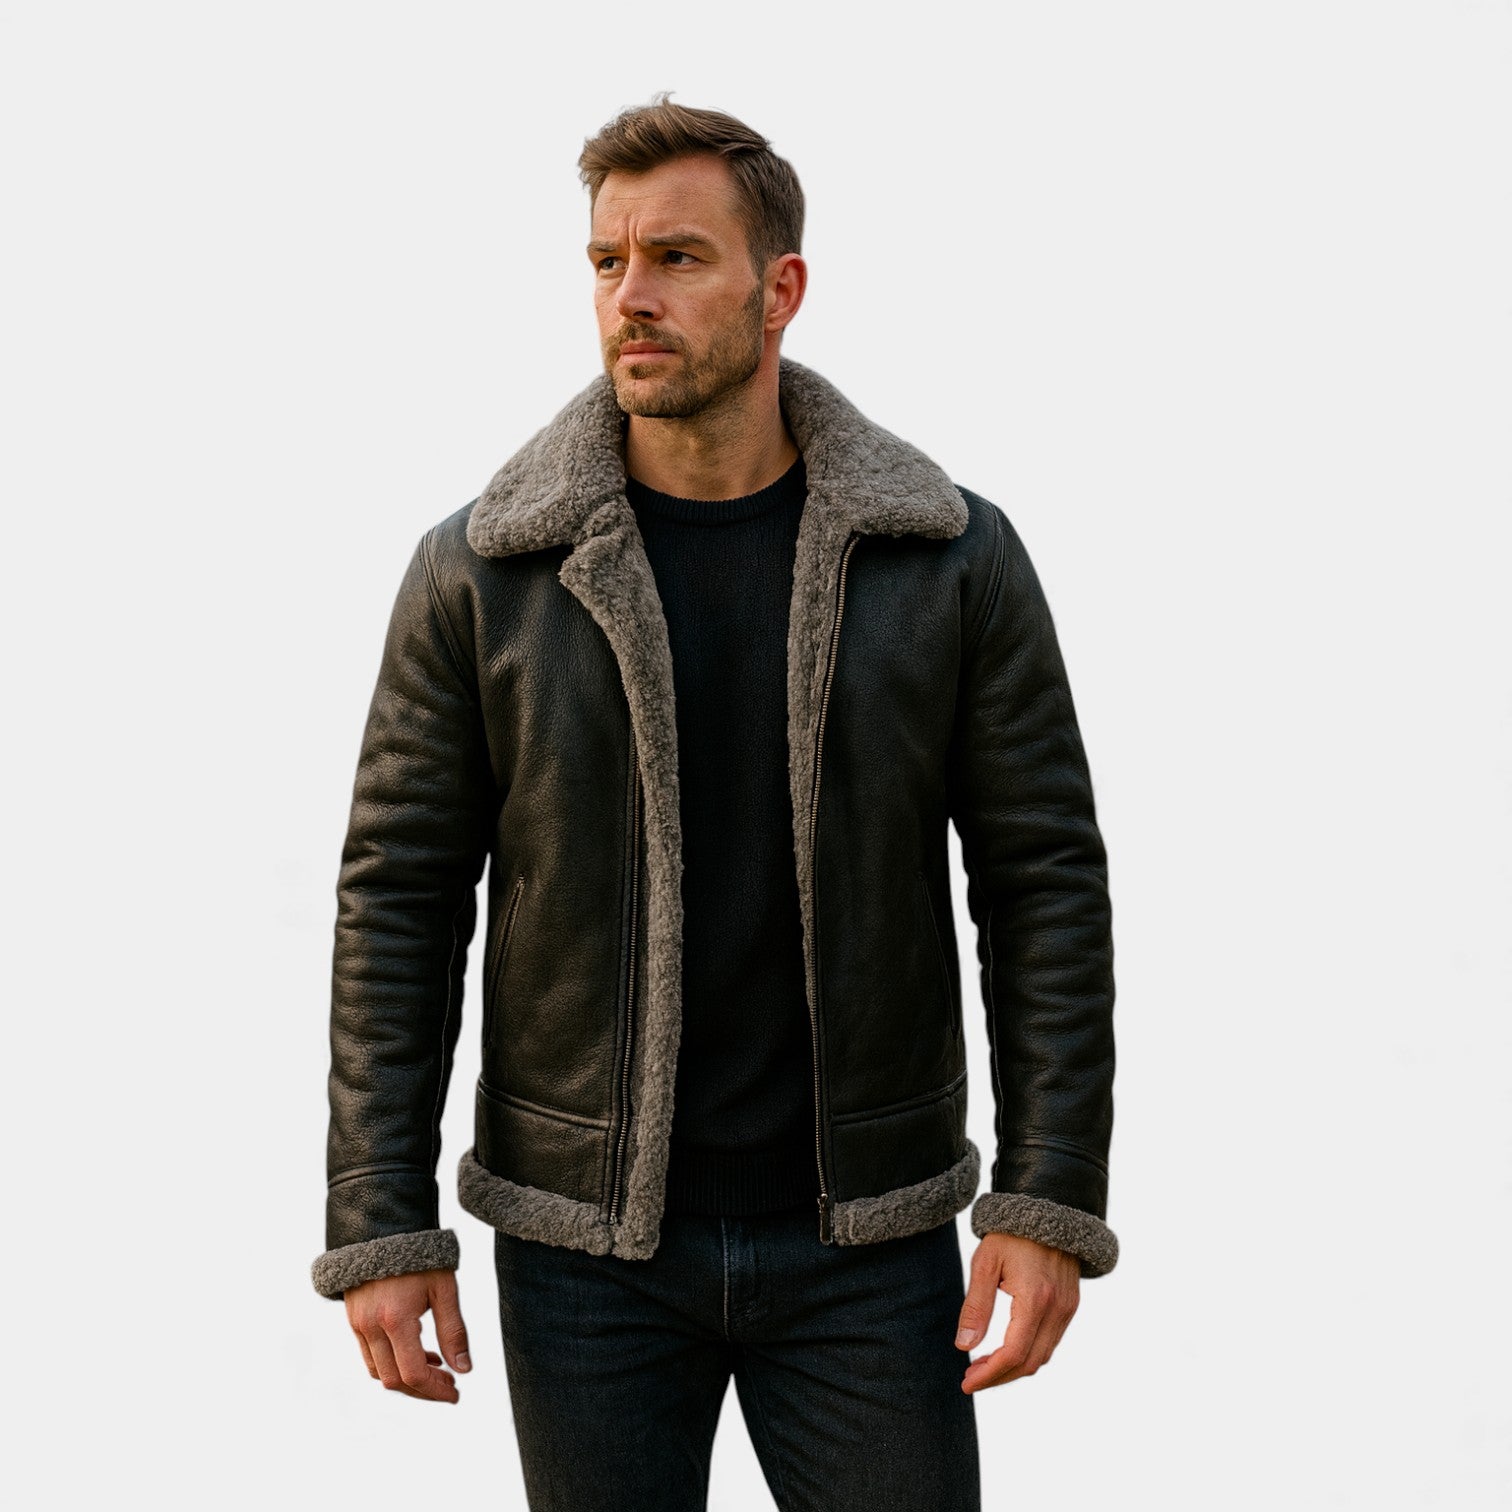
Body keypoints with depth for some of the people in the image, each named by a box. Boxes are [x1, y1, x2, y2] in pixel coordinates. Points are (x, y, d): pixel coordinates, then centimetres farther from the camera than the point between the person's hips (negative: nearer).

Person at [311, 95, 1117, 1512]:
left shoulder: (954, 557, -4)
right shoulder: (479, 572, -4)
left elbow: (1045, 878, -1)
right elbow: (398, 899, -1)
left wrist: (1049, 1203, -6)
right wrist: (380, 1229, -4)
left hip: (866, 1237, 0)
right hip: (583, 1243, 0)